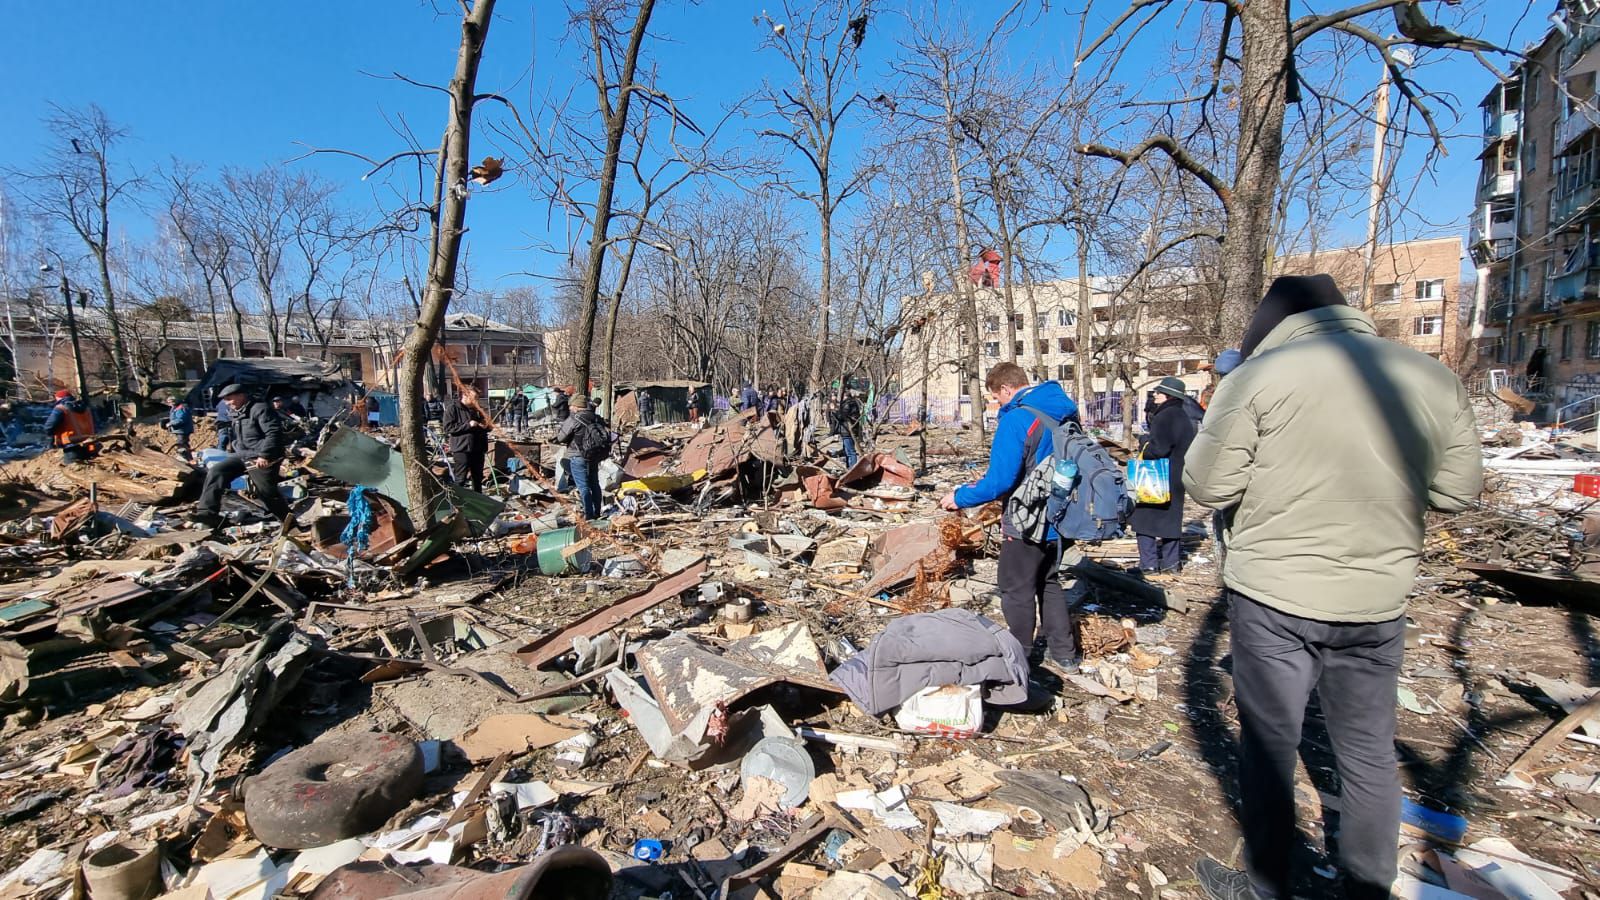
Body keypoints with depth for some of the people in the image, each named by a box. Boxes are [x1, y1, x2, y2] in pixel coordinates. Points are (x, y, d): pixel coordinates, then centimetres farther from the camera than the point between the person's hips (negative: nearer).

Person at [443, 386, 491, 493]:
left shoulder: (477, 408, 12)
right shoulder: (452, 408, -6)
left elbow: (487, 426, 23)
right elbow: (448, 428, -15)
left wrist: (486, 426, -1)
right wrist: (468, 425, -21)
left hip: (478, 448, 7)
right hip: (461, 449, -7)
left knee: (478, 478, 17)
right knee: (460, 480, -5)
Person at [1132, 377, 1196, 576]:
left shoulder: (1165, 417, -19)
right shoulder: (1184, 417, 14)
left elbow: (1158, 448, -25)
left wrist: (1144, 447, -6)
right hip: (1177, 478, 10)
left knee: (1145, 519, -3)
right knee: (1171, 520, 16)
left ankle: (1149, 564, -3)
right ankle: (1170, 563, 23)